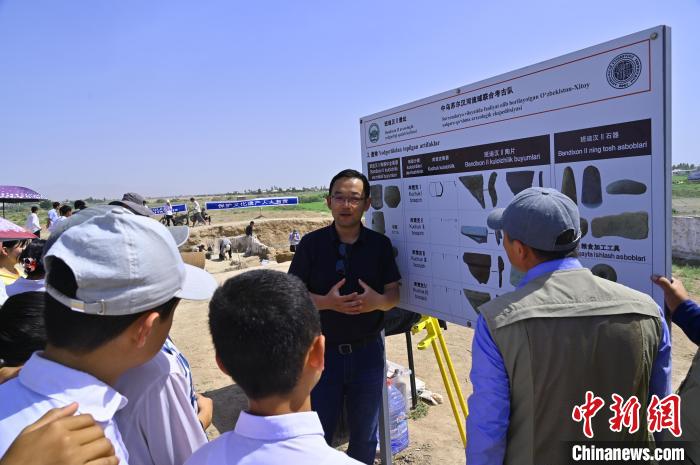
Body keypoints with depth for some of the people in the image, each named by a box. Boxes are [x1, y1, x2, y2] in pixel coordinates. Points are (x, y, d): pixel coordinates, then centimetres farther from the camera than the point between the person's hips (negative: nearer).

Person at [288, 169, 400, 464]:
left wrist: (378, 301, -23)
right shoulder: (311, 243, -7)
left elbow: (394, 294, 0)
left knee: (365, 435, 18)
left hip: (367, 351, 1)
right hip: (322, 350, -1)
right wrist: (326, 302, -23)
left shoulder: (380, 245, -2)